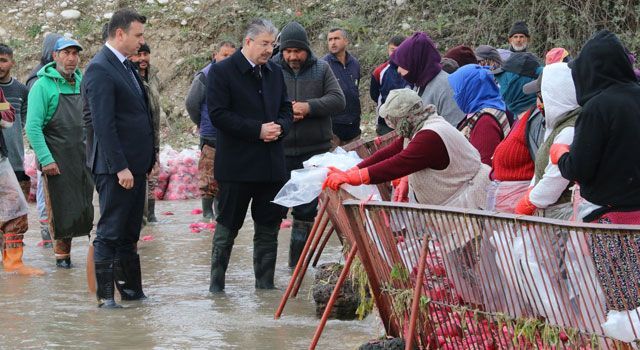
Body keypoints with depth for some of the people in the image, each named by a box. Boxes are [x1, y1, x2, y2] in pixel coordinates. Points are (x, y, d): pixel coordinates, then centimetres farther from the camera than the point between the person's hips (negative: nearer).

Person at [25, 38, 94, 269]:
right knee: (61, 207, -2)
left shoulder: (82, 83, 11)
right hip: (56, 160, -5)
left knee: (84, 206, 4)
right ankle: (61, 253, 11)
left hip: (83, 158, 5)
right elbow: (33, 127, -12)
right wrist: (46, 159, -18)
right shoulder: (43, 86, -7)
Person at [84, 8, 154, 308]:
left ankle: (131, 288, 20)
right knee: (109, 233, -3)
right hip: (117, 167, -9)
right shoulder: (100, 69, -14)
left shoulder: (126, 67, 15)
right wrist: (120, 167, -22)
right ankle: (105, 294, 2)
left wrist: (148, 157, 16)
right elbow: (103, 123, -19)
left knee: (129, 232, 14)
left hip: (135, 164, 9)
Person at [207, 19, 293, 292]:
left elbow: (286, 109, 18)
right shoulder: (221, 72, -6)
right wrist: (258, 130, -18)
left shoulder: (275, 72, 13)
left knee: (268, 227, 9)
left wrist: (280, 127, -6)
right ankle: (216, 284, 11)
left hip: (271, 164, 6)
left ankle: (265, 283, 17)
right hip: (236, 164, -6)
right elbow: (218, 114, -14)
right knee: (227, 227, 1)